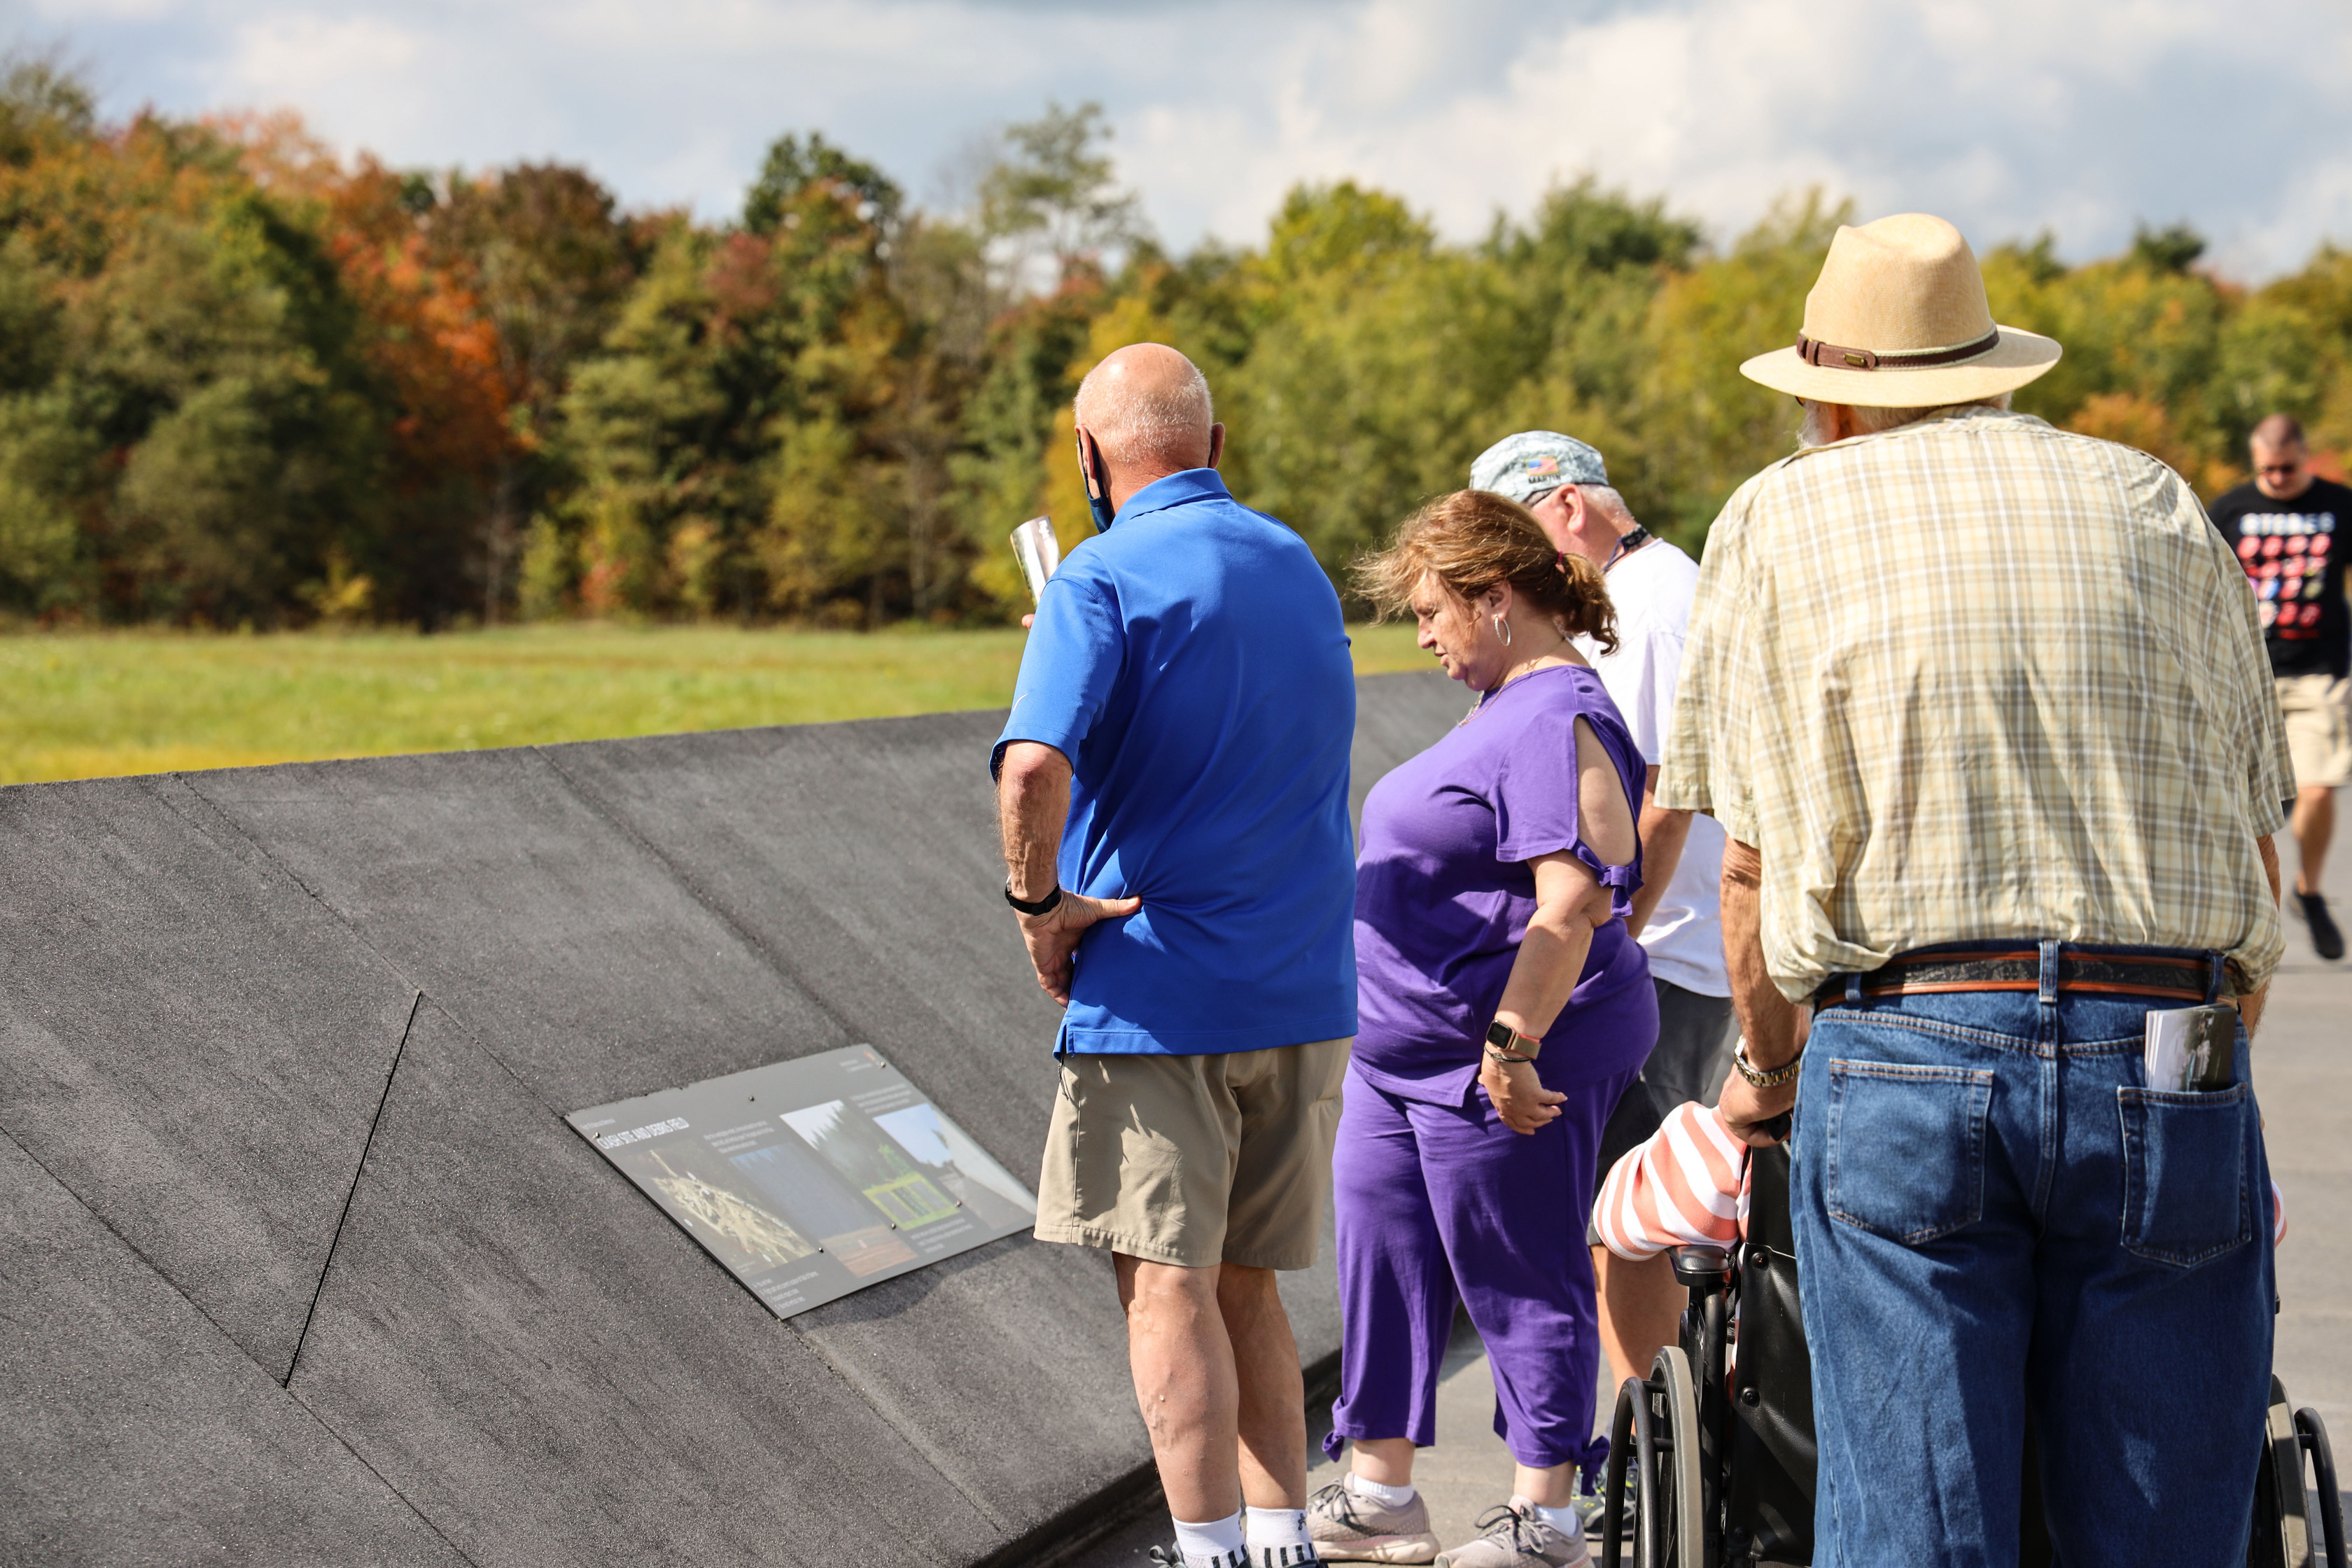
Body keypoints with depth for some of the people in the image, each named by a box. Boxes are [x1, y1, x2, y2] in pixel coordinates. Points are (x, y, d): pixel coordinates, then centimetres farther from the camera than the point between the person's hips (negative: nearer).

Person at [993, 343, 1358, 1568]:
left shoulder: (1103, 584, -11)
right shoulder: (1299, 568, 12)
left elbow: (1034, 770, -27)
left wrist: (1039, 902, -12)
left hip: (1158, 993, -7)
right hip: (1304, 987, 7)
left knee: (1166, 1286, -2)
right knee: (1243, 1286, 15)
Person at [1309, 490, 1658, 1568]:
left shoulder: (1560, 722, -18)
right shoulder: (1508, 711, 16)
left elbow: (1571, 901, -27)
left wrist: (1511, 1046, -27)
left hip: (1502, 1065, -11)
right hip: (1405, 1056, 11)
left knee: (1521, 1285, 0)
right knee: (1382, 1269, 14)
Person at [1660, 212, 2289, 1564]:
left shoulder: (1781, 518, 12)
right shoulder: (2159, 505, 18)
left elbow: (1756, 867, 9)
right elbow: (2253, 846, 17)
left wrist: (1767, 1070, 25)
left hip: (1904, 1053, -1)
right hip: (2169, 1068, 2)